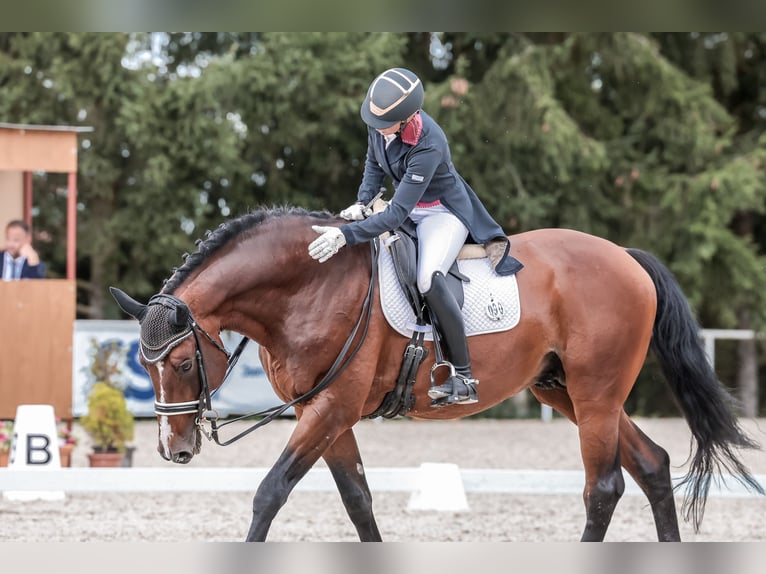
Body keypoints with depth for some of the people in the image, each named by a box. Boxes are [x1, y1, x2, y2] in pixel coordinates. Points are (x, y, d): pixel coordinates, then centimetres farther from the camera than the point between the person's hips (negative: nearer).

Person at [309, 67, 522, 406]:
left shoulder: (428, 147, -36)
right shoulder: (379, 122, -14)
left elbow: (397, 214, -36)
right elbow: (374, 165, 7)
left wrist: (346, 235, -42)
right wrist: (362, 202, -9)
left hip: (443, 212, -9)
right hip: (408, 206, 9)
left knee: (428, 279, -32)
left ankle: (463, 378, -27)